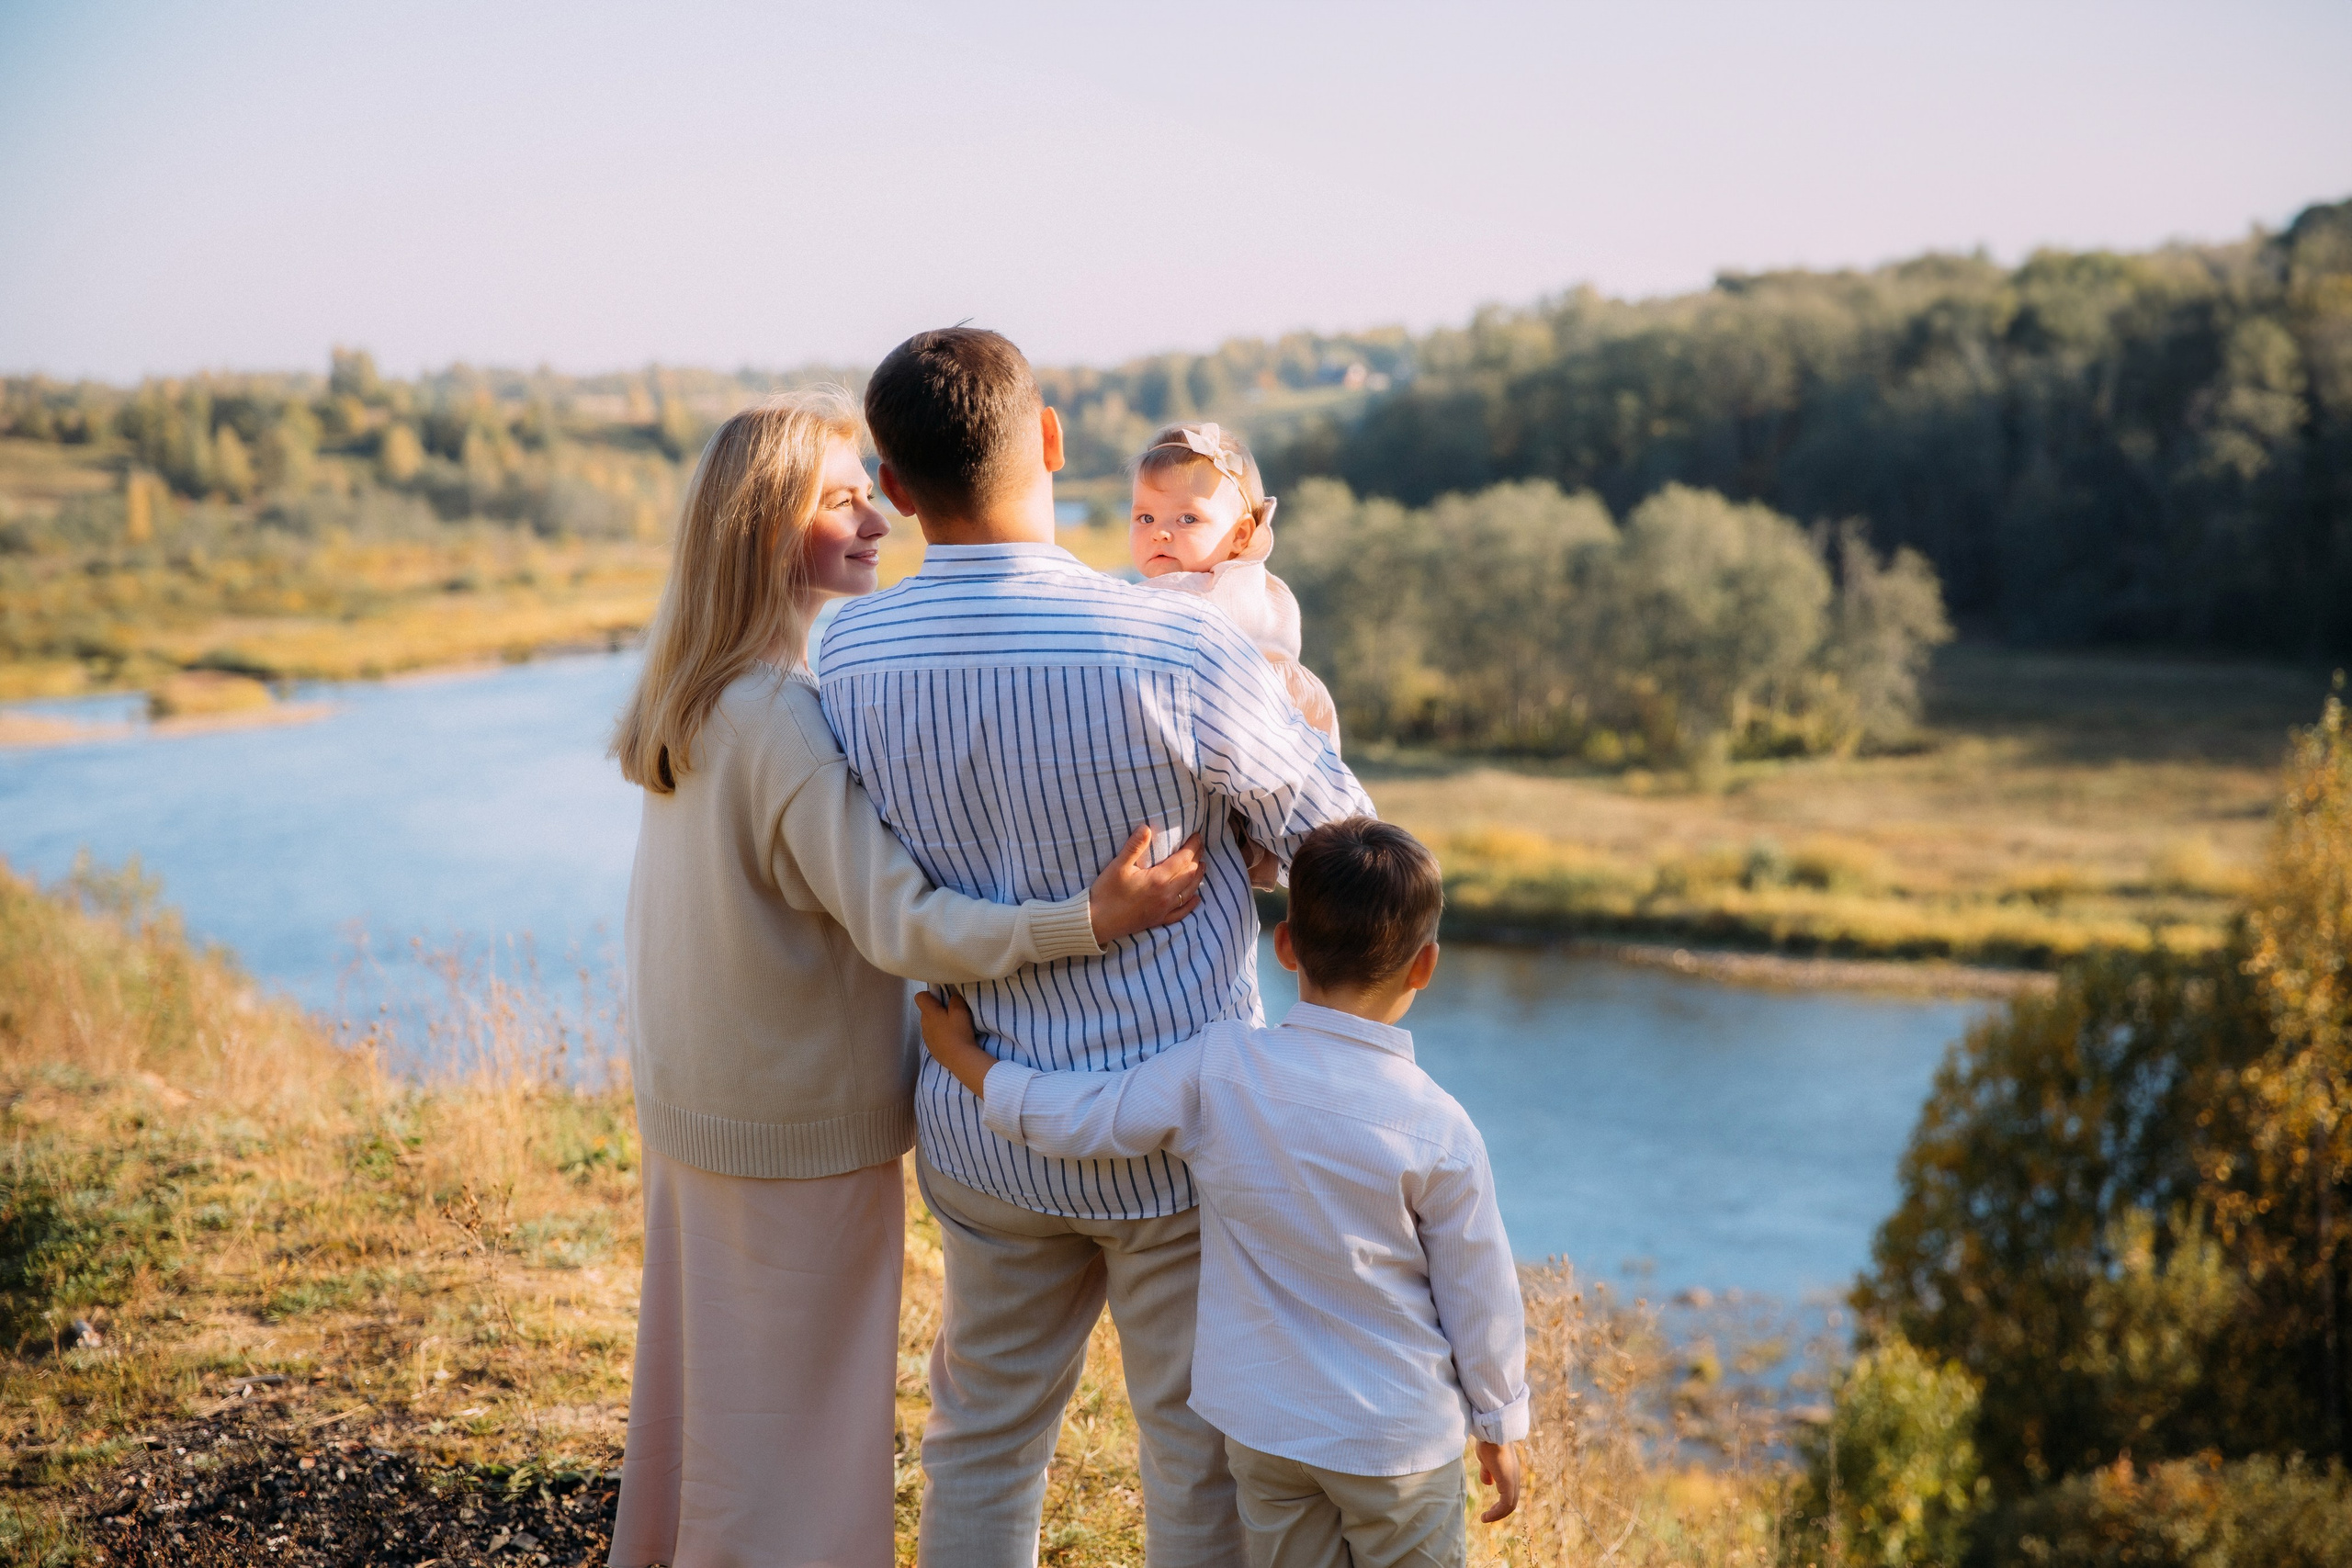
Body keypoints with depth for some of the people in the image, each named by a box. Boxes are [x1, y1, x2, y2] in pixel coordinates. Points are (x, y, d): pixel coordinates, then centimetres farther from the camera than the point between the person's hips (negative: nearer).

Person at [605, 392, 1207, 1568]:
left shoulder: (687, 699, 4)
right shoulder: (784, 717, -25)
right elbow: (898, 922, -30)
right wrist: (1091, 919, -37)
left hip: (689, 1105, 9)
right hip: (803, 1129, -9)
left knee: (703, 1381, 22)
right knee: (797, 1412, 5)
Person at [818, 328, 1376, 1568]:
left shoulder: (846, 658, -10)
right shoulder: (1174, 652, -23)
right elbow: (1337, 835, -8)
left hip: (981, 1127, 4)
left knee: (982, 1441, 21)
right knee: (1201, 1458, 13)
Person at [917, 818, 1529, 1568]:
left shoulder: (1218, 1069, -15)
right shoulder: (1439, 1131, -17)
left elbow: (1079, 1119, -7)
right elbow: (1480, 1294, -7)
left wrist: (964, 1056, 9)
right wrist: (1501, 1427, 8)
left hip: (1263, 1424, 3)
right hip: (1400, 1438, -3)